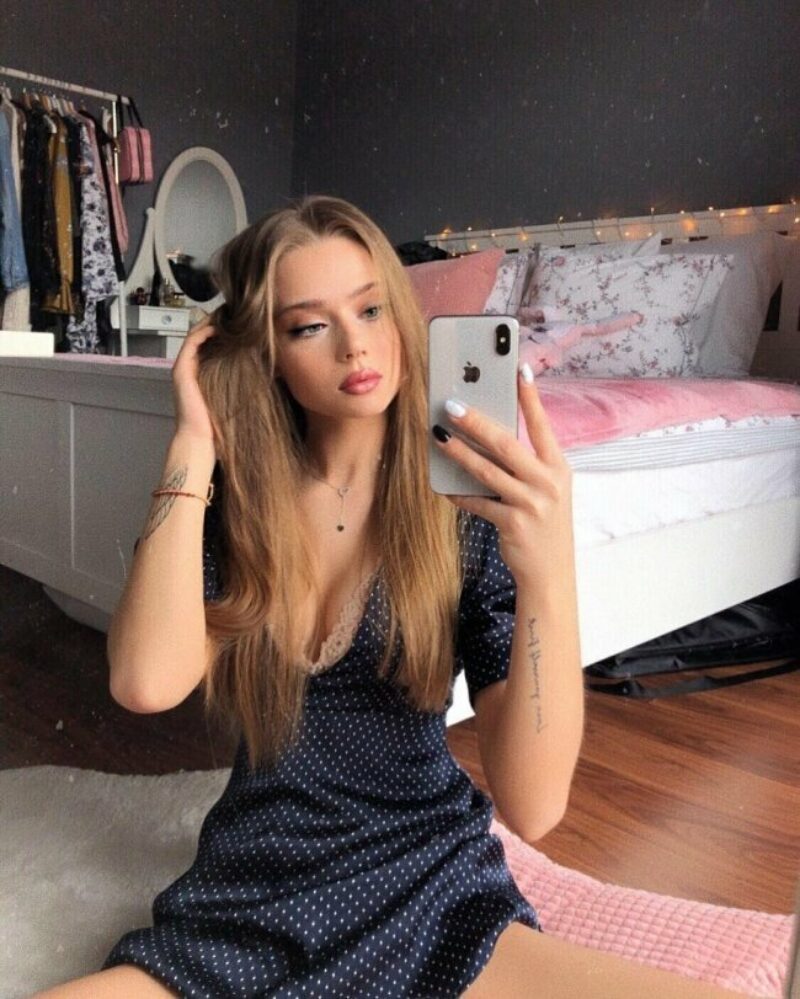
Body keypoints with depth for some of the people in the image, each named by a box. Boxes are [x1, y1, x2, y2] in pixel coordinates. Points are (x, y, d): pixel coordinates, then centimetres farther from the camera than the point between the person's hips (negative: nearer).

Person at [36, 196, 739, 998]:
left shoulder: (472, 510, -8)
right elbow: (147, 682, -20)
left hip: (433, 901, -1)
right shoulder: (231, 503, -1)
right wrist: (194, 442, -16)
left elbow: (532, 805, -16)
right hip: (247, 911, 2)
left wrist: (550, 572, -31)